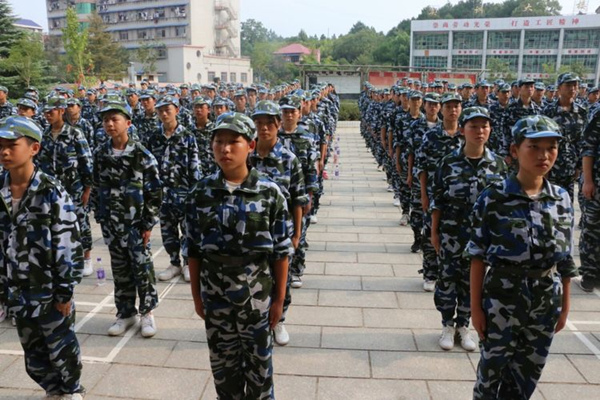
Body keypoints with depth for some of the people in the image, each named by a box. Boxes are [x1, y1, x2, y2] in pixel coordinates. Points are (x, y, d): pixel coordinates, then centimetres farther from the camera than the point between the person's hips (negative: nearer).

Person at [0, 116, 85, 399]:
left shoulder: (51, 193, -17)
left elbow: (69, 245, -15)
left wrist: (65, 291, -13)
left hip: (50, 291, -5)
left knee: (61, 349, 11)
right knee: (32, 352, 20)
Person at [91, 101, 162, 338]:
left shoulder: (142, 154, -11)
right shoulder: (100, 154, 3)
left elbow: (154, 190, -10)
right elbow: (97, 185, 11)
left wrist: (149, 223, -11)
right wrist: (98, 215, 8)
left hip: (135, 220, -4)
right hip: (110, 221, 4)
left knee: (142, 266, 4)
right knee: (119, 268, 13)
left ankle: (147, 312, 20)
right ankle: (125, 312, 26)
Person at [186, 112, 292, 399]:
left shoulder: (270, 192, -12)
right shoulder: (200, 193, -5)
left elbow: (281, 251, -7)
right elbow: (193, 249, 2)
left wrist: (279, 298, -4)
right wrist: (196, 294, 4)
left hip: (256, 295, -2)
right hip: (215, 295, 2)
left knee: (259, 363, 15)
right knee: (222, 363, 18)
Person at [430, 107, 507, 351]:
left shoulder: (498, 164, -1)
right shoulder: (449, 163, -7)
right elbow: (437, 200, -3)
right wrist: (434, 231, -2)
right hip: (451, 232, -2)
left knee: (473, 279, 12)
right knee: (448, 277, 7)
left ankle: (463, 325, 30)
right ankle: (447, 325, 26)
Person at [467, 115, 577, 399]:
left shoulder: (562, 199, 1)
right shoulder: (493, 197, -11)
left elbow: (565, 258, 7)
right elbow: (478, 256, -8)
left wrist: (564, 305, 9)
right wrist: (475, 306, -8)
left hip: (546, 300, 4)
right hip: (502, 296, -3)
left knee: (526, 376, 17)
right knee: (492, 370, 10)